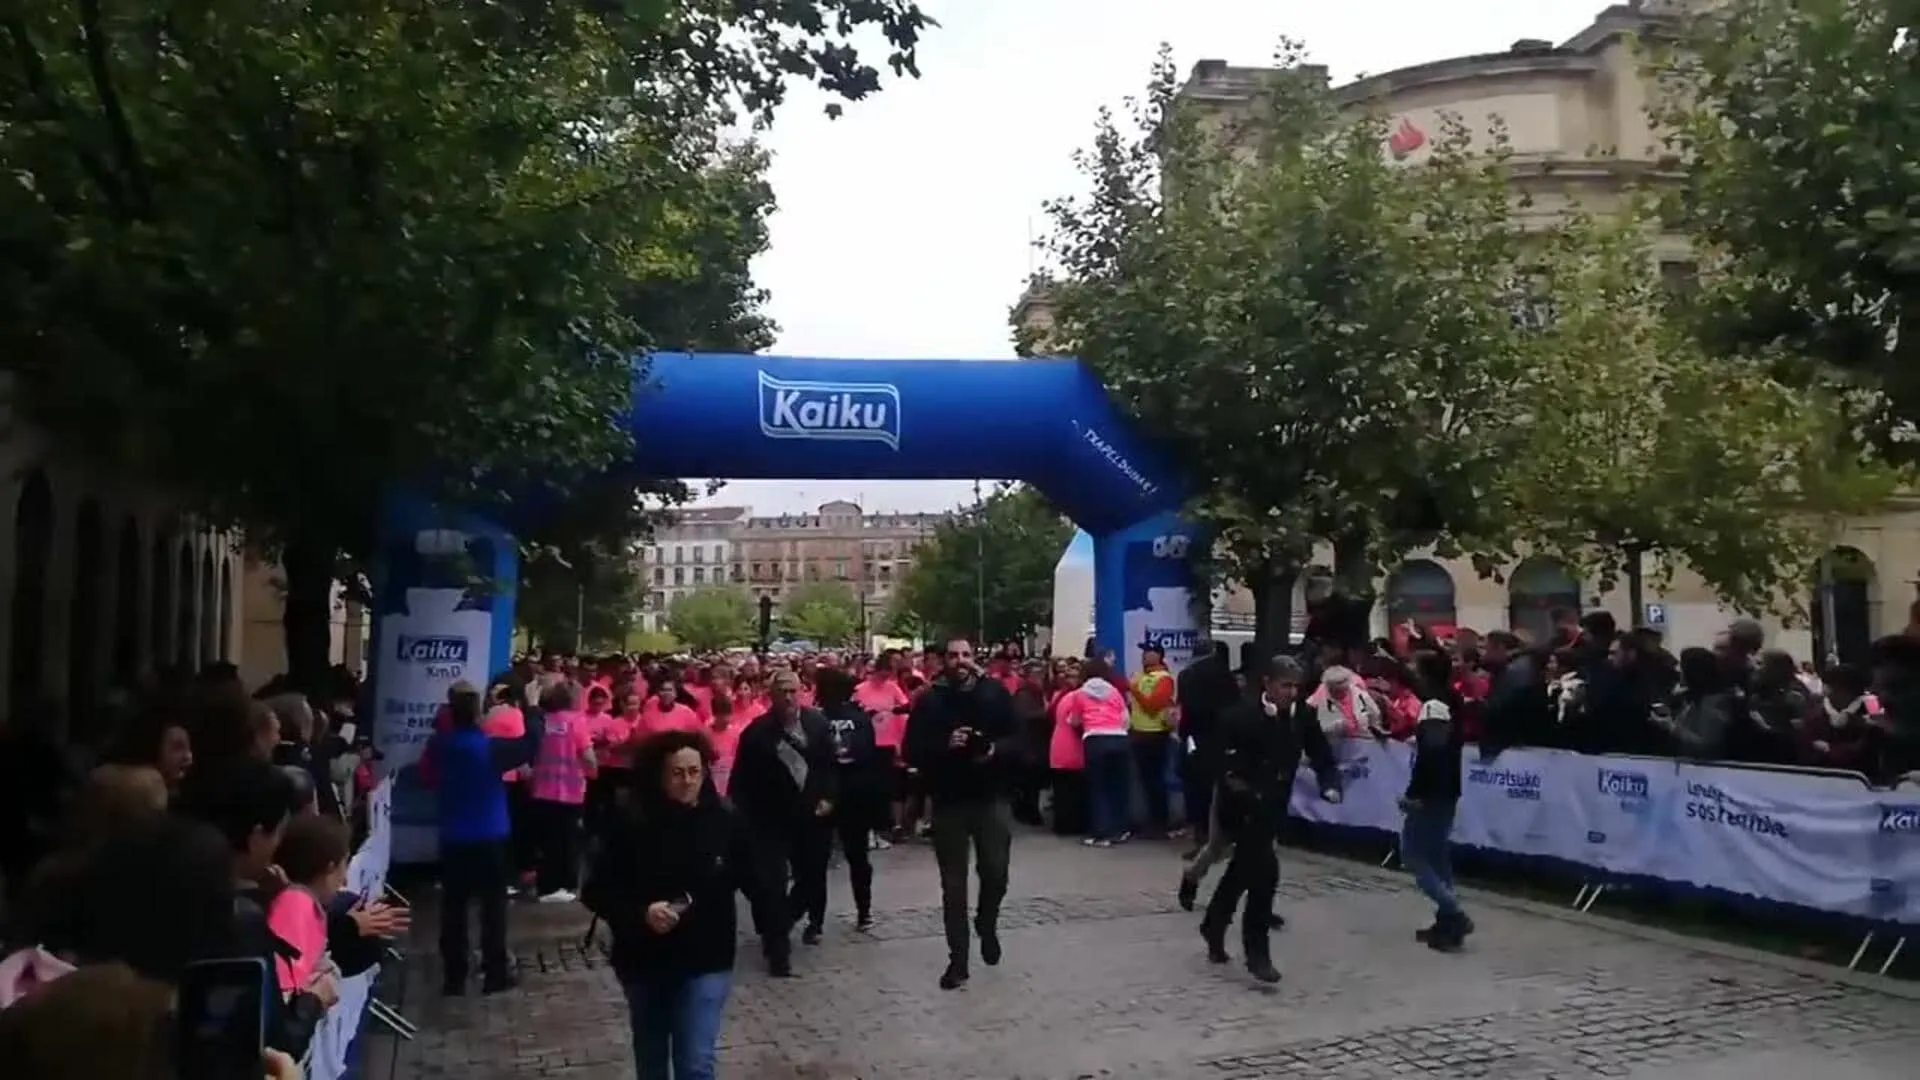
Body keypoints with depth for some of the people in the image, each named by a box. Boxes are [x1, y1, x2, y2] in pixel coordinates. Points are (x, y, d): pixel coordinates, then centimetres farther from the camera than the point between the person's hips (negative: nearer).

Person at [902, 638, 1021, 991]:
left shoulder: (995, 693, 0)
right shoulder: (930, 700, -2)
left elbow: (1016, 741, 2)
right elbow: (912, 752, -5)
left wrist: (996, 750, -18)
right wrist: (945, 745, -21)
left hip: (992, 797, 0)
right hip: (948, 802, 0)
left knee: (996, 874, -1)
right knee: (953, 885, 5)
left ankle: (987, 926, 31)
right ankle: (958, 960, 15)